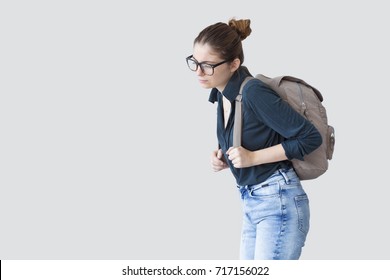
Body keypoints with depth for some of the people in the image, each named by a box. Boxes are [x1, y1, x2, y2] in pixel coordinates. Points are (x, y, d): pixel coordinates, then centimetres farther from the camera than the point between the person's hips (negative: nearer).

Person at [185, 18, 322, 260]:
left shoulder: (254, 93, -20)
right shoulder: (222, 95, 7)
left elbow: (310, 137, -19)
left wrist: (253, 157, -19)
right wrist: (224, 158, 2)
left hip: (279, 203, -9)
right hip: (251, 203, 9)